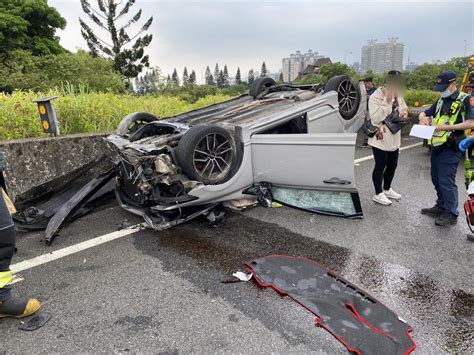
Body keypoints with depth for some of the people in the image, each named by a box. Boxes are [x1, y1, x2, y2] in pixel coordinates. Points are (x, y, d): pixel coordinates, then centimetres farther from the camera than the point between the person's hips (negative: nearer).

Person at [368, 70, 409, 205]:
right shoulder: (375, 97, -17)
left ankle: (387, 189, 35)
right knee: (380, 166, 2)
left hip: (394, 138, 8)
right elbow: (375, 118, -25)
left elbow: (404, 109, 20)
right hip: (380, 138, -8)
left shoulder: (398, 95, 6)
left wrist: (404, 113, -4)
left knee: (392, 165, 17)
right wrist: (387, 102, -28)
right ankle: (378, 194, 16)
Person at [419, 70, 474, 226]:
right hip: (437, 145, 8)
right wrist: (423, 118, -3)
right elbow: (424, 113, 20)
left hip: (451, 147, -8)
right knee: (436, 179, 14)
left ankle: (451, 214, 5)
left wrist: (447, 127, -25)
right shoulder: (441, 100, 15)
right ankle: (441, 206, 29)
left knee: (446, 180, -7)